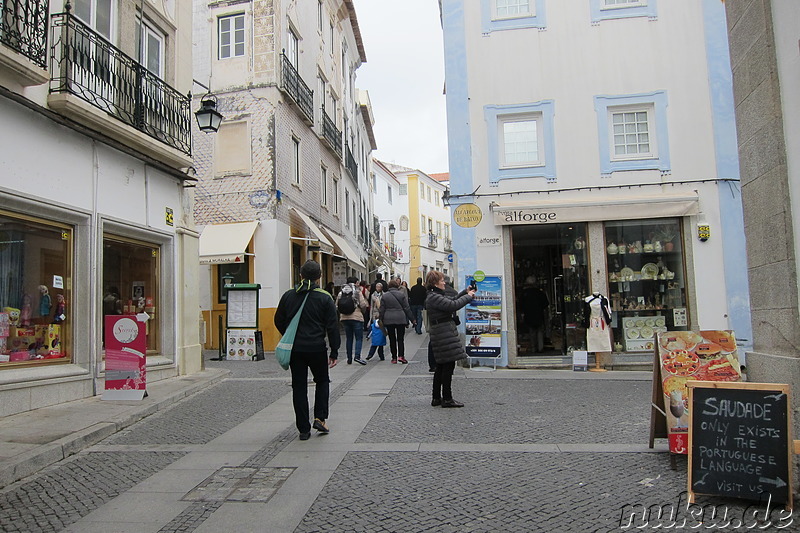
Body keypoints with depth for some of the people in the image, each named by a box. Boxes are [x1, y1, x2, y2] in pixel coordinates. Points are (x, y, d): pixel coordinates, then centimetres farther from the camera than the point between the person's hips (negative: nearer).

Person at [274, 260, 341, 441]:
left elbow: (278, 321, 9)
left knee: (299, 387, 9)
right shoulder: (325, 298, -6)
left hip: (295, 349, 2)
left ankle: (304, 429, 11)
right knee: (322, 381, 19)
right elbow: (332, 327, -7)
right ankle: (320, 418, 6)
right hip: (316, 348, -2)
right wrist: (334, 352, -1)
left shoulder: (288, 296, 2)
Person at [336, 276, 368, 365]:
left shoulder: (341, 293, 5)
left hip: (344, 318, 4)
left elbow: (337, 306, 4)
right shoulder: (357, 292, -6)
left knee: (349, 338, 12)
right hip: (357, 317, -4)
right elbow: (363, 305, -12)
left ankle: (349, 358, 13)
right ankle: (357, 356, -12)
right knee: (359, 338, 2)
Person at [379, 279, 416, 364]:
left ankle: (394, 358, 9)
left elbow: (382, 310, 4)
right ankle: (401, 356, -8)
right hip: (400, 319, -1)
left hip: (388, 320, 1)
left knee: (392, 339, 8)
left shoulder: (384, 296, 3)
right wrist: (412, 319, 7)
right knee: (400, 338, 5)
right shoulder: (401, 294, -1)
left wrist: (382, 321, 12)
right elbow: (407, 308, 0)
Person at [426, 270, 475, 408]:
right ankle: (447, 399, 1)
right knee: (448, 365, -5)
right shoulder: (434, 297, -16)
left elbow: (452, 300, 28)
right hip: (444, 333, -11)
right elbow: (453, 305, -24)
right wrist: (468, 296, -11)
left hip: (440, 334, 11)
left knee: (441, 366, 14)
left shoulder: (436, 295, 17)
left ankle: (436, 398, 19)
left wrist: (465, 292, 19)